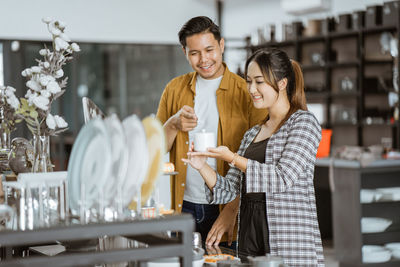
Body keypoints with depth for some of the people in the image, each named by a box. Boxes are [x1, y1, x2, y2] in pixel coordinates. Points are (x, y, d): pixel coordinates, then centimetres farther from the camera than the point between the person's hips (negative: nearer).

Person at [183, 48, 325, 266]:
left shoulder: (304, 122, -1)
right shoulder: (252, 134, 18)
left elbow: (283, 178, -13)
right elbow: (229, 190, 12)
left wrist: (232, 158, -15)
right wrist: (203, 167, -5)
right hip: (249, 237, 6)